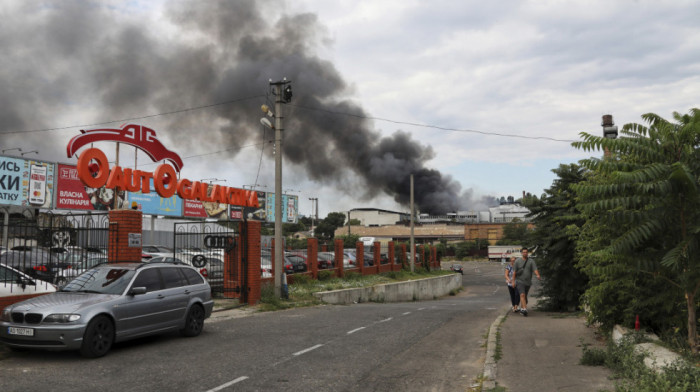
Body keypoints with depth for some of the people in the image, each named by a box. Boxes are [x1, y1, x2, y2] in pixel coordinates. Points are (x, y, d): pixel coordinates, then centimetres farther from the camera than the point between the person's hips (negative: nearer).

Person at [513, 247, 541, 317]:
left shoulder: (531, 261, 3)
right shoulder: (517, 261, 1)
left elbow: (535, 269, -10)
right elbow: (514, 271, 2)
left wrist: (538, 276, -30)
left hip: (528, 282, 2)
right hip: (520, 281, -2)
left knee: (525, 296, 12)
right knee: (522, 295, -18)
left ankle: (522, 309, 30)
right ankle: (525, 309, -26)